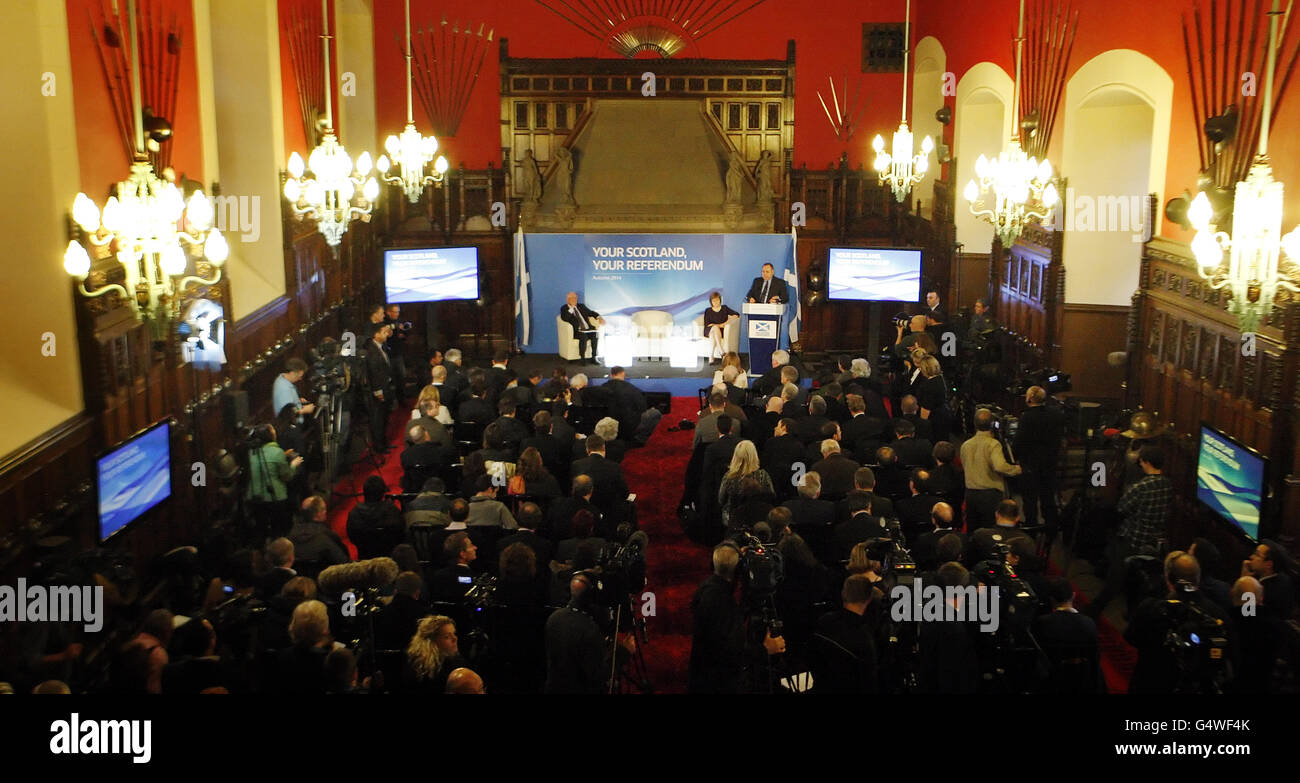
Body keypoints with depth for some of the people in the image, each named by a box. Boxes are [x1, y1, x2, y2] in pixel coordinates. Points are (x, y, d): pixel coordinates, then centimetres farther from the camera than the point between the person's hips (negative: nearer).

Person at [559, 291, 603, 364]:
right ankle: (582, 358, -24)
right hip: (576, 331, -5)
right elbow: (564, 318, -13)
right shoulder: (564, 309, 6)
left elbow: (591, 312, 20)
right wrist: (571, 308, -12)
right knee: (584, 336, -35)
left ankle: (593, 358, -18)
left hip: (588, 329, 5)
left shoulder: (581, 306, 21)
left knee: (595, 335, -25)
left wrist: (599, 317, 1)